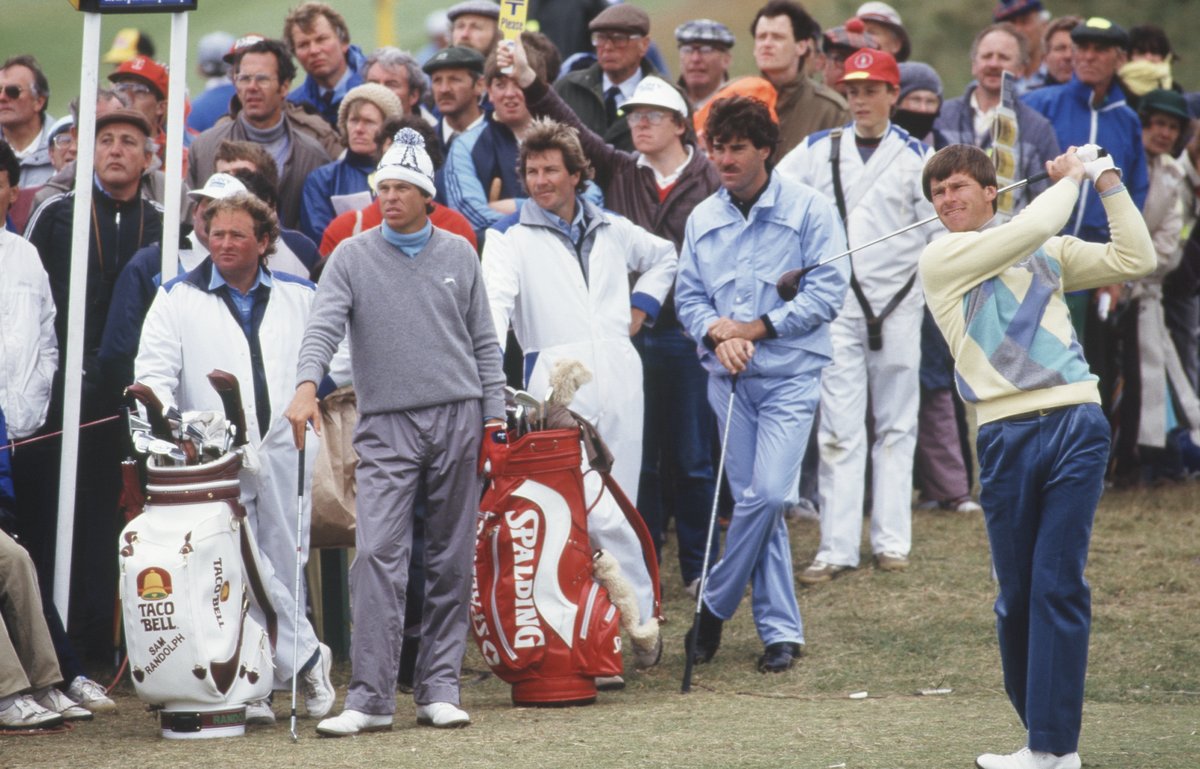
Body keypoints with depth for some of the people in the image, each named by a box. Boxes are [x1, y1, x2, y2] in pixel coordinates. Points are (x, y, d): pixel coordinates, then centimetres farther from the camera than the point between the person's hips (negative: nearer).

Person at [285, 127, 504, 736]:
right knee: (377, 555, -13)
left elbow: (483, 341, 14)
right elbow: (324, 326, -8)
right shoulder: (352, 258, 3)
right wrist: (306, 386, -25)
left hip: (457, 415, 2)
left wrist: (493, 412, 6)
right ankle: (370, 696, -14)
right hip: (386, 423, -2)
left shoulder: (458, 255, 10)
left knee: (451, 560, 5)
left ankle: (439, 688, 11)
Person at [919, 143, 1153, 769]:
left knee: (1059, 586, -6)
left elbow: (1134, 260, 13)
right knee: (1017, 594, 2)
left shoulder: (1050, 251, 19)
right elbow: (1031, 229, -6)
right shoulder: (940, 258, 6)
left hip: (1076, 426, 1)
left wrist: (1108, 182, 11)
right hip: (1008, 434, -1)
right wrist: (1070, 178, 9)